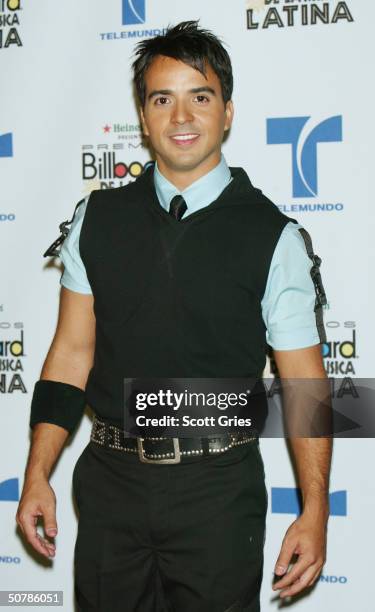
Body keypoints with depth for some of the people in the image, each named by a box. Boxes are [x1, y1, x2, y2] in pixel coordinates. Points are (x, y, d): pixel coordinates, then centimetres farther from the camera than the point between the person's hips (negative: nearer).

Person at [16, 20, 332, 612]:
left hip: (218, 491, -2)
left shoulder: (274, 237, -4)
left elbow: (304, 384, -4)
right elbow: (72, 351, 6)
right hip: (112, 481, 3)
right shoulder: (97, 221, 4)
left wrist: (315, 510, -8)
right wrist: (37, 475, 2)